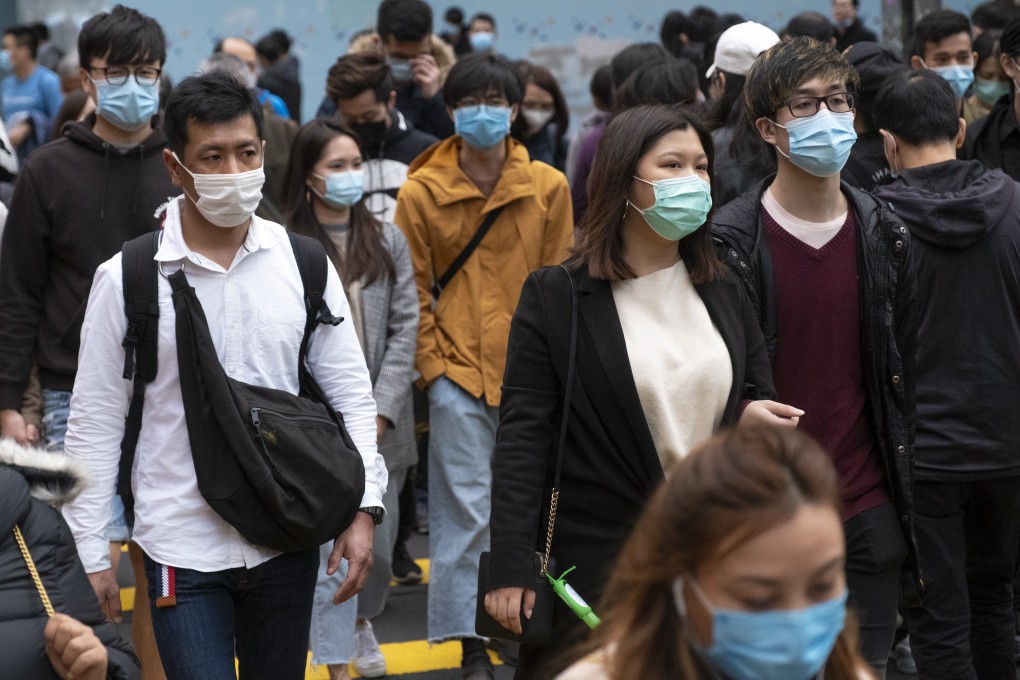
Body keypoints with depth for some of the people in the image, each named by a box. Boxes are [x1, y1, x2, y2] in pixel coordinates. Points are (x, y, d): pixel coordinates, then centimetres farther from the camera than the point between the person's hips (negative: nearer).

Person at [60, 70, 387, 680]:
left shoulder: (304, 264, 1)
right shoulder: (127, 279, -5)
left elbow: (351, 392, 6)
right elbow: (95, 422, -1)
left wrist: (364, 507, -4)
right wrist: (90, 555, -2)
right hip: (182, 546, -3)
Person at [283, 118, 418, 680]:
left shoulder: (388, 241, 8)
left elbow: (404, 328, 3)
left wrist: (380, 412, -6)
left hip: (380, 422, 4)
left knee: (379, 539, 12)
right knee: (333, 548, -6)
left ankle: (360, 620, 39)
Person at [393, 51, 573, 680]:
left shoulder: (549, 187, 3)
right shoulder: (422, 192, 0)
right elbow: (412, 291, 3)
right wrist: (431, 366, -3)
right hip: (458, 372, -1)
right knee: (465, 510, 1)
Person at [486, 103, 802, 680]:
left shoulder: (724, 292, 10)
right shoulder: (556, 296, -4)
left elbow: (761, 394, 17)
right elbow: (523, 434, -8)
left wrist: (752, 416, -9)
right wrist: (511, 565, -14)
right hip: (594, 562, -4)